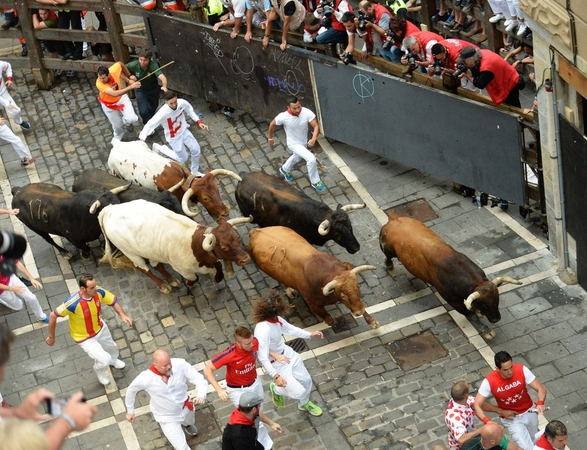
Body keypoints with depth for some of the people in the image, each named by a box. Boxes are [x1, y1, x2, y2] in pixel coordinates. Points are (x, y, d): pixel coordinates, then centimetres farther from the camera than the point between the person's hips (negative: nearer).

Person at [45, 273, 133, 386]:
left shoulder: (99, 292, -27)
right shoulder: (73, 303, -42)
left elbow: (114, 301, -9)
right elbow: (53, 316, -28)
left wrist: (123, 315, -27)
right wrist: (51, 337, -15)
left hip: (100, 328, 6)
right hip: (85, 338, -6)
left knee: (112, 348, 29)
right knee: (104, 360, -10)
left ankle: (113, 360, 68)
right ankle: (99, 370, 30)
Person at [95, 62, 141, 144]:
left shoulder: (113, 70, -34)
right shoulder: (99, 84, -41)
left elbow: (120, 64, -8)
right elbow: (114, 94, -52)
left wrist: (128, 78, -3)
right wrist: (131, 87, -56)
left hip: (121, 97, 2)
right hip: (108, 104, -2)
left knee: (132, 119, -14)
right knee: (117, 125, 14)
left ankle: (126, 122, 26)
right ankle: (118, 137, 51)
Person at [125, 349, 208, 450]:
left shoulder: (180, 364, -33)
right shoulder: (145, 378, -33)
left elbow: (200, 380, -25)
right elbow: (131, 390, -11)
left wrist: (201, 395, -46)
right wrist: (130, 411, 4)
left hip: (185, 408, 3)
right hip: (166, 417, -3)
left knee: (190, 422, 37)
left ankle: (186, 424, 76)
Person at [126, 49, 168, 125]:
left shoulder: (153, 66, -36)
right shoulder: (134, 65, -29)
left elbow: (162, 77, -51)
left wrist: (164, 86, -70)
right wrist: (129, 76, -26)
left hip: (153, 90, 0)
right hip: (140, 90, 0)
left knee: (152, 110, 21)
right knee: (144, 111, -13)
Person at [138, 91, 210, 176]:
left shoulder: (182, 103, -24)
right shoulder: (163, 113, -37)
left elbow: (190, 110, 0)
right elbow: (149, 125, -34)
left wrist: (199, 122, -4)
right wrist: (141, 139, -41)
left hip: (184, 131, 4)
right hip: (173, 137, -4)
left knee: (196, 150, 2)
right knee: (183, 159, 9)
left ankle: (195, 171, 29)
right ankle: (160, 149, 26)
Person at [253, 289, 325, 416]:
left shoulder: (276, 319, -14)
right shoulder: (263, 330, -39)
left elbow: (289, 329, 9)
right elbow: (262, 357, -36)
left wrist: (310, 334, 7)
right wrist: (275, 376, -39)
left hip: (287, 353, 8)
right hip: (276, 364, -8)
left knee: (306, 379, 21)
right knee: (299, 392, -4)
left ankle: (304, 404, 53)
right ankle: (276, 389, 28)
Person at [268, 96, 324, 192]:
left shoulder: (307, 112, -29)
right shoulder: (283, 117, -31)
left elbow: (316, 126, -27)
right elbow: (272, 124, -12)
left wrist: (314, 139, -45)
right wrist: (270, 138, 3)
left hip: (304, 142, 5)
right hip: (294, 143, -5)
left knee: (297, 157, 33)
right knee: (311, 159, -20)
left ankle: (285, 170, 65)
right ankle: (315, 182, 3)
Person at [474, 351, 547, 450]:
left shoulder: (521, 370, -24)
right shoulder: (490, 381, -28)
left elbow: (541, 388, -20)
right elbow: (477, 405, -22)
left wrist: (540, 403, -40)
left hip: (529, 412, 3)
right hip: (511, 418, -2)